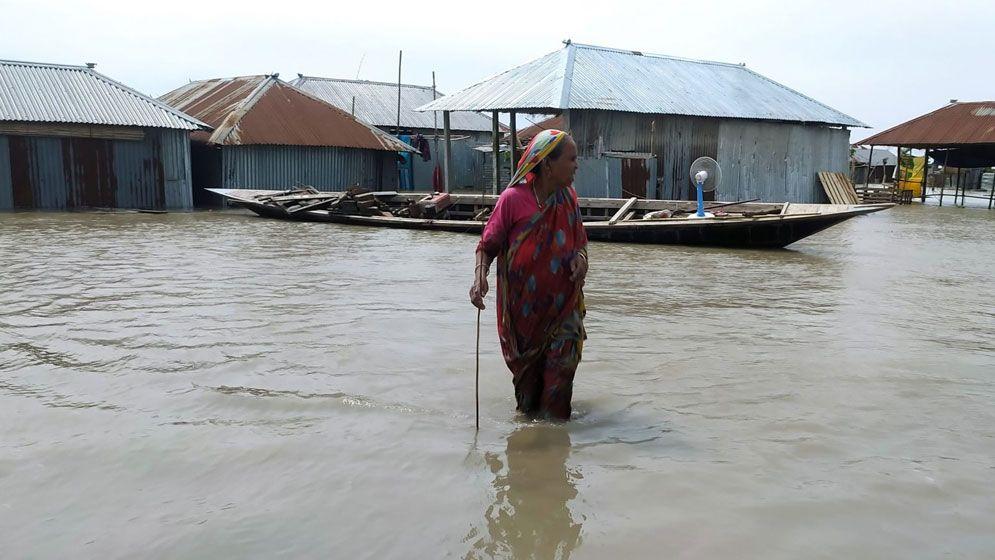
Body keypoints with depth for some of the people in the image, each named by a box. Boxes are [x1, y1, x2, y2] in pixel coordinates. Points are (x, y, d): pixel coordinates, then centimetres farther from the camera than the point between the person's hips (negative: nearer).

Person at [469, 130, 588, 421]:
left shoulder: (568, 197, 0)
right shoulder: (513, 199, -13)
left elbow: (580, 241, 11)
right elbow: (487, 245, -7)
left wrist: (580, 256, -12)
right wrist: (479, 277, -24)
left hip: (562, 298, 2)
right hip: (522, 302, -2)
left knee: (563, 359, -5)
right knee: (525, 361, 13)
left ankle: (553, 414, 13)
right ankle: (527, 410, 36)